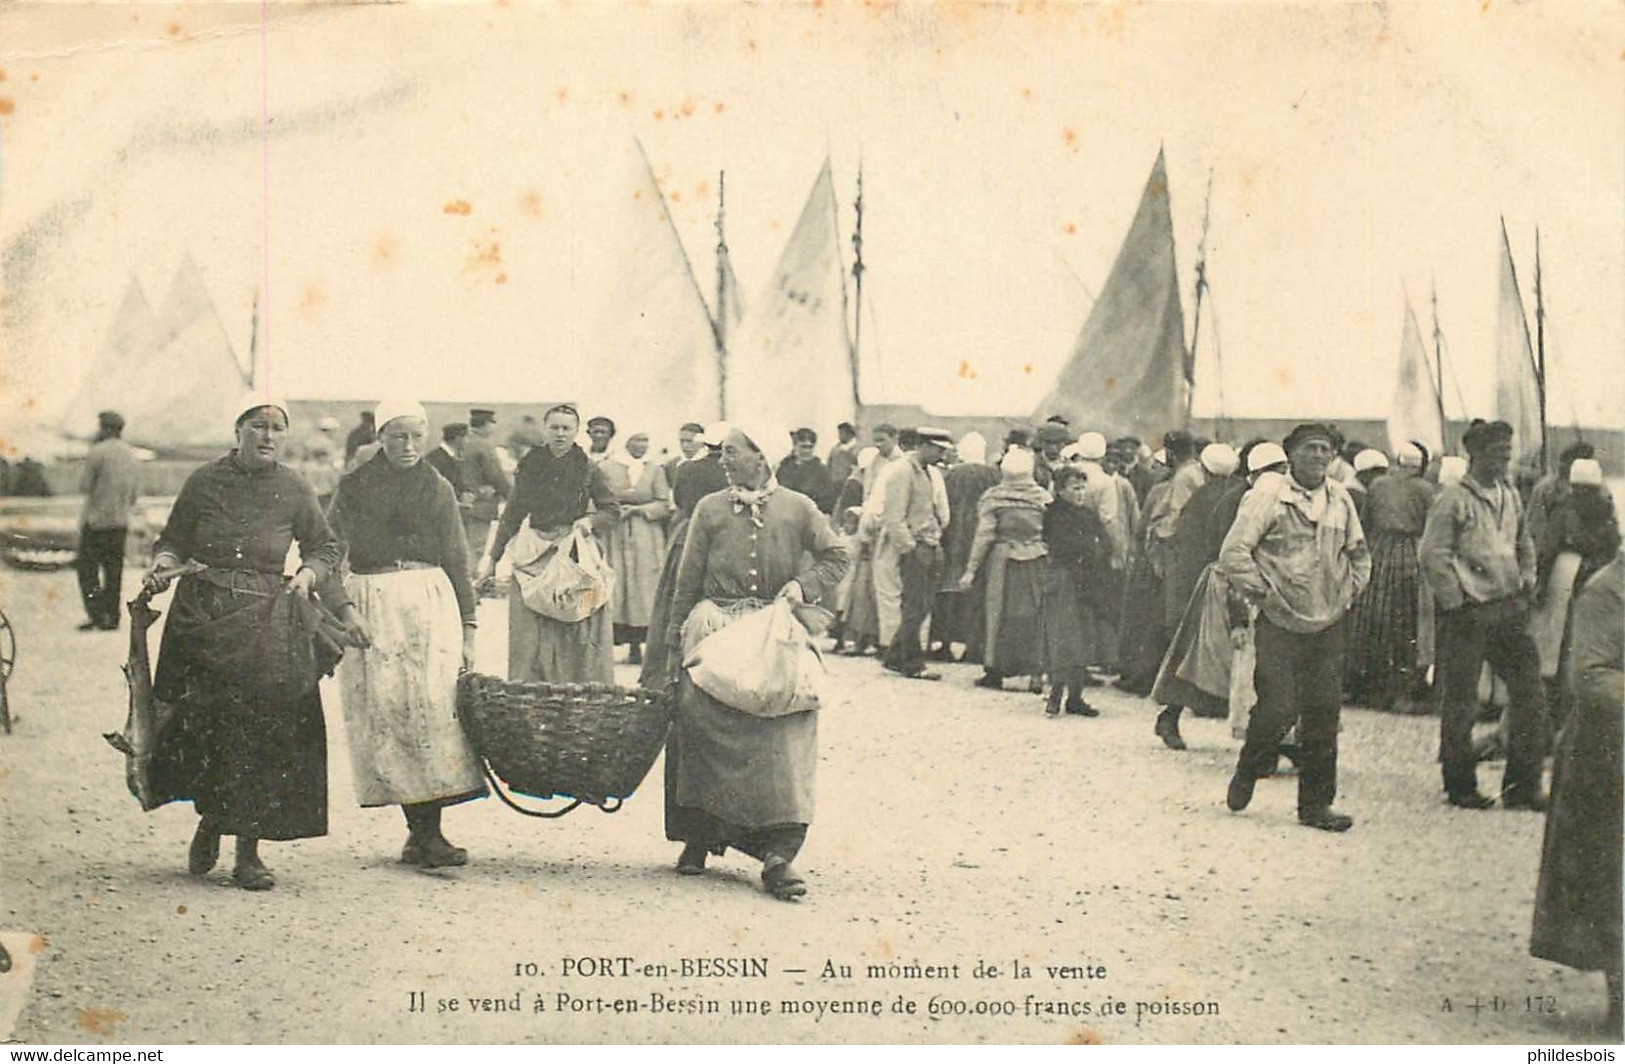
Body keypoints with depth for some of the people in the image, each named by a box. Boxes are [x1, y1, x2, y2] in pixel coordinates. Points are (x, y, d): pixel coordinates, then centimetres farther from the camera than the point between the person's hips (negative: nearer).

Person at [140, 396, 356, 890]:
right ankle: (209, 818, 24)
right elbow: (174, 539, 12)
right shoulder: (204, 482, 5)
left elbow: (325, 548, 16)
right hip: (203, 615, 0)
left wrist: (307, 576, -3)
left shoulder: (293, 490, 5)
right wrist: (161, 567, -8)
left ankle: (248, 852, 3)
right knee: (203, 723, -5)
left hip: (269, 623, 0)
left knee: (264, 732, -6)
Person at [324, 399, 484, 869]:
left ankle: (428, 833, -7)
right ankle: (419, 831, 1)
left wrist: (468, 629, 9)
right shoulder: (353, 487, 6)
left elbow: (458, 562, 13)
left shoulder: (438, 488, 11)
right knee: (387, 713, -4)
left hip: (431, 604, 1)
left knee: (434, 709, -9)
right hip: (371, 607, -1)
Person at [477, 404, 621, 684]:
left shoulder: (589, 469, 3)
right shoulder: (530, 466, 8)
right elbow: (513, 514, 12)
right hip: (535, 555, 2)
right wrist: (492, 556, 8)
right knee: (530, 637, -1)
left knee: (578, 636, -1)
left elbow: (613, 510, 9)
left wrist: (590, 520, -11)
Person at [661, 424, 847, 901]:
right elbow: (688, 579, 11)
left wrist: (804, 584, -3)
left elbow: (837, 556, 15)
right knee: (702, 724, -8)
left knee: (784, 734, -12)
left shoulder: (797, 508, 8)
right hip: (715, 626, 1)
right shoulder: (710, 509, 10)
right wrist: (675, 642, 9)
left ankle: (778, 852, -13)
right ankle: (698, 840, 8)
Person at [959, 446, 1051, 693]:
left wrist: (971, 569, -4)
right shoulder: (1043, 498, 0)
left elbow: (984, 535, -7)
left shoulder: (993, 498, -5)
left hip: (1002, 562, -1)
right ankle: (1035, 674, 4)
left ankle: (995, 671, 11)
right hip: (1036, 563, 1)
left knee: (1000, 614, 7)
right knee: (1035, 615, 7)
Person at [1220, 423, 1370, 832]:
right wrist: (1263, 593, -10)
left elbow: (1359, 553, 24)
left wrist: (1348, 591, 12)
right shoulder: (1268, 496, -7)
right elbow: (1233, 553, -10)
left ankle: (1316, 804, 14)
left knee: (1323, 716, 4)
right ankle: (1247, 772, 19)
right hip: (1280, 625, -5)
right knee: (1278, 709, -10)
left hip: (1328, 626, 5)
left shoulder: (1340, 499, 10)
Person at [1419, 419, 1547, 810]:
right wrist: (1457, 604, -13)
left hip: (1508, 612, 7)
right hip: (1467, 615, -6)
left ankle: (1522, 785, 11)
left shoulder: (1510, 495, 12)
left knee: (1529, 691, 2)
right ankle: (1460, 786, 15)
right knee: (1459, 701, 2)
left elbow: (1524, 546, 23)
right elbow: (1432, 555, -13)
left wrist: (1525, 590, 12)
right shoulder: (1452, 499, -10)